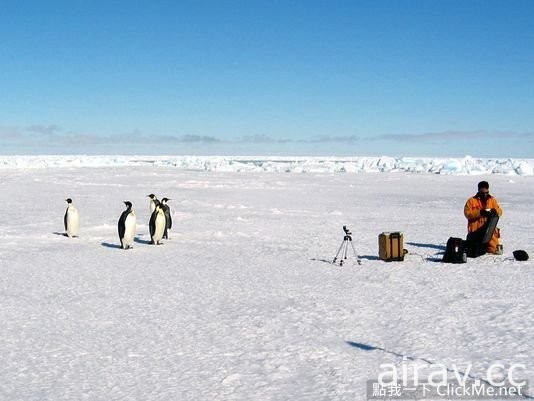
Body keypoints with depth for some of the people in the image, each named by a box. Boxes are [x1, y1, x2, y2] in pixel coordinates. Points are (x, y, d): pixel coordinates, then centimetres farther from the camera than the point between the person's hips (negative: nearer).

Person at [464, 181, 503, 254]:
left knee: (492, 249, -6)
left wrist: (495, 211, -16)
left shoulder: (492, 200, 12)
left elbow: (500, 211, 8)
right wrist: (480, 212, -23)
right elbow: (467, 213, -10)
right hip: (476, 231, -2)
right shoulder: (471, 201, 0)